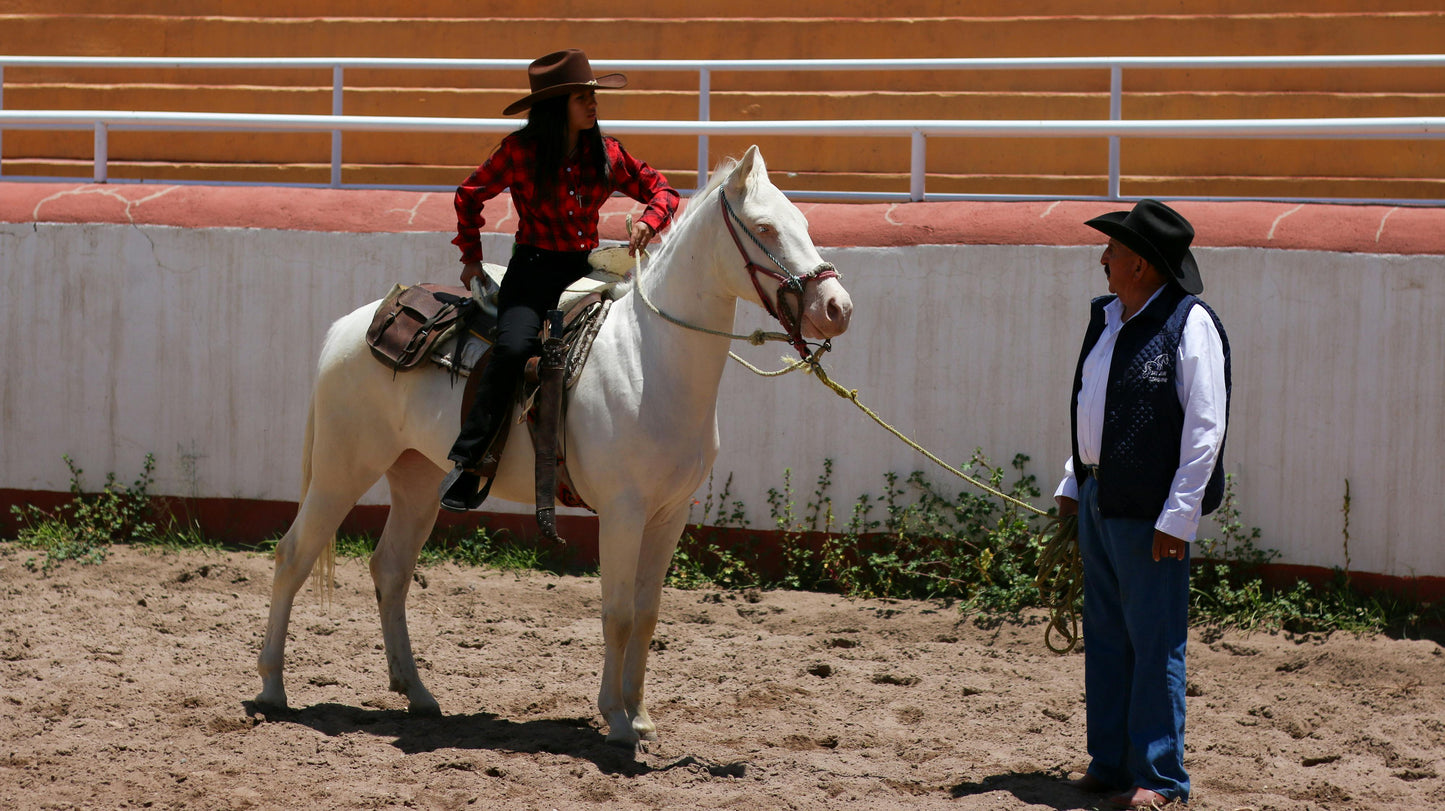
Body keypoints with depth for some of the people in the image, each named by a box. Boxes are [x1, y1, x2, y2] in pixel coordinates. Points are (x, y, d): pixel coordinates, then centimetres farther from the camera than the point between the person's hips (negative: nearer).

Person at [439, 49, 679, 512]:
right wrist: (471, 257, 8)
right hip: (534, 271, -4)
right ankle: (467, 465, -27)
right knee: (512, 348, -32)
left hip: (586, 270, 4)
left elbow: (661, 190, 12)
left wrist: (648, 221, -9)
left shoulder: (606, 154, 6)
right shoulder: (521, 152, -4)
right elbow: (470, 196, 9)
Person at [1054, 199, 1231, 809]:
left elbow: (1205, 430, -16)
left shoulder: (1188, 325, -13)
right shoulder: (1107, 319, 12)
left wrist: (1177, 517, -19)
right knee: (1105, 637, 13)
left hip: (1148, 512, -8)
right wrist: (1072, 484, 19)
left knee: (1155, 644, -3)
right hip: (1098, 501, 8)